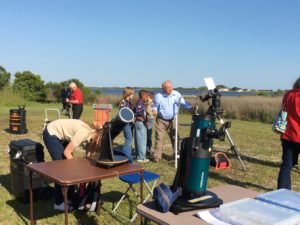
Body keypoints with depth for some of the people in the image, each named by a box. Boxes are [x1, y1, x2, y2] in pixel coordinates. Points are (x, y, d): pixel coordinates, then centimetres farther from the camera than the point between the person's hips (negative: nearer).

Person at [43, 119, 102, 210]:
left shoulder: (93, 133, -8)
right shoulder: (83, 133, -32)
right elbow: (67, 152, -23)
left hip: (61, 135, 8)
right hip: (51, 134, -8)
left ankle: (70, 197, 22)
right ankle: (59, 203, 4)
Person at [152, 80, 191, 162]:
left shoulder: (176, 94, -6)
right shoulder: (158, 96, -9)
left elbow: (184, 103, -1)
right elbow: (155, 106, 2)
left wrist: (192, 106, -18)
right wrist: (154, 111, -21)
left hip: (172, 120, 2)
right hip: (161, 120, -2)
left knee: (175, 138, 7)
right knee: (159, 138, -4)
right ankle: (157, 156, 3)